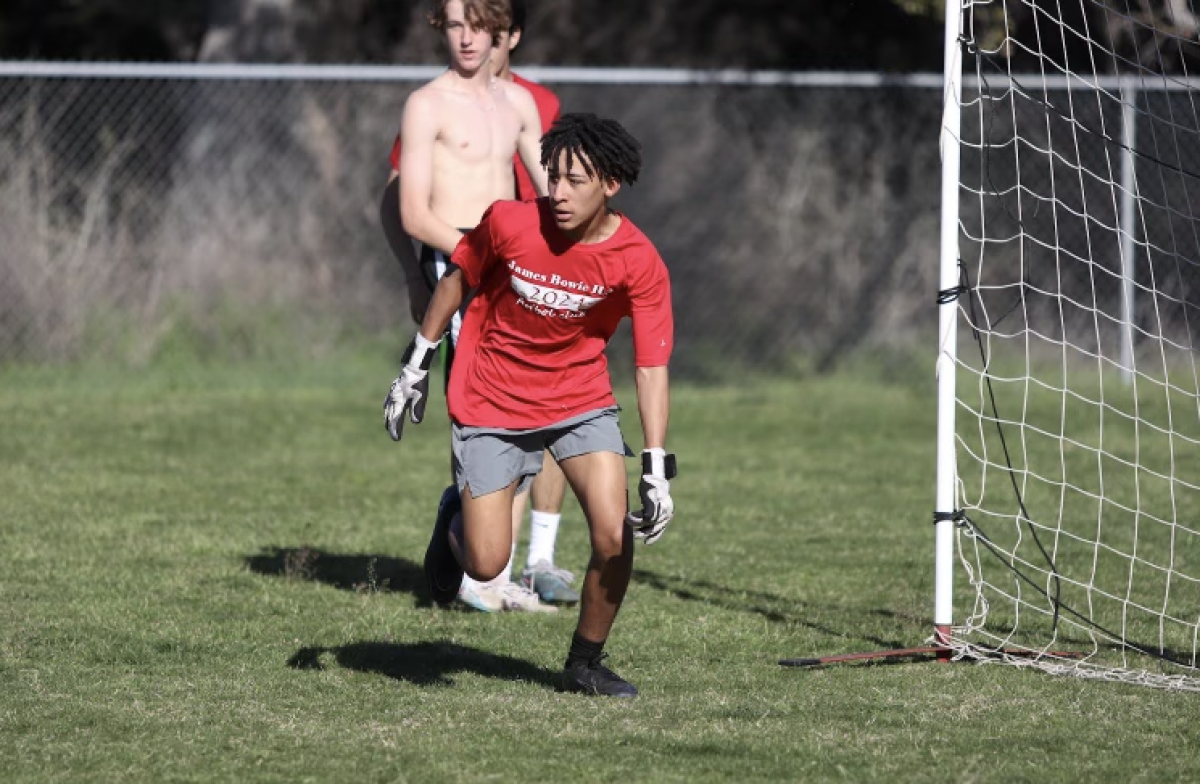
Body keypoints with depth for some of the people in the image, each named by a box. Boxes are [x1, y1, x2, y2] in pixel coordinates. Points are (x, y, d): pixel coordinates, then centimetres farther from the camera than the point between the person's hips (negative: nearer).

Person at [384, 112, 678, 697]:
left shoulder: (640, 264, -19)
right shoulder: (508, 222, -19)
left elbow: (652, 369, -20)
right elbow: (458, 279, 1)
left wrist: (656, 470, -27)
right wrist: (416, 365, 6)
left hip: (581, 402, 1)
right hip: (492, 405, -1)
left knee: (615, 535, -17)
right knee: (486, 566, -6)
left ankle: (585, 664, 8)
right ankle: (456, 518, 32)